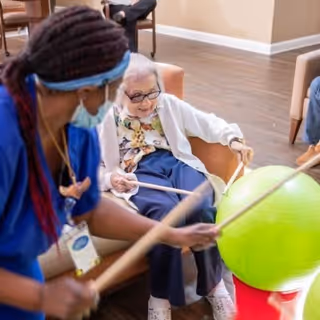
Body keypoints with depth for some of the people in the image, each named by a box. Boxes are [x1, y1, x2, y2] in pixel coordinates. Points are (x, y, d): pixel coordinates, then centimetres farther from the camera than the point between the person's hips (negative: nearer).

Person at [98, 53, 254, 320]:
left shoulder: (169, 104, 14)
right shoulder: (107, 118, 6)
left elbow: (207, 122, 15)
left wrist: (232, 138, -4)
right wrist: (110, 179, -17)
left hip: (176, 163, 3)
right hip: (139, 174, -3)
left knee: (202, 209, -30)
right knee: (168, 214, -36)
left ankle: (213, 284, -6)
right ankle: (161, 297, -18)